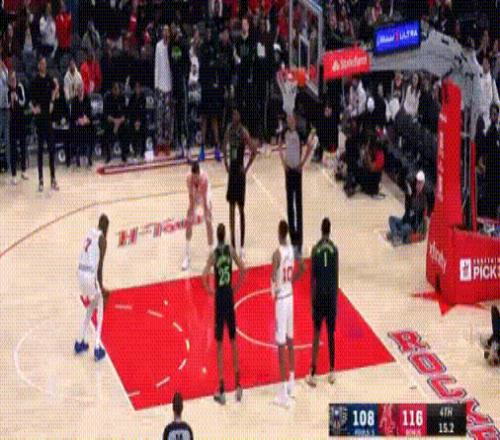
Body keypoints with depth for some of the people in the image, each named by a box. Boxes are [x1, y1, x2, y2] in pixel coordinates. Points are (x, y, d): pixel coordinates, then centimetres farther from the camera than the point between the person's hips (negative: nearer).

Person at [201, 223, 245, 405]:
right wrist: (237, 288, 11)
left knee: (220, 345, 2)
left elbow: (204, 276, -20)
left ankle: (221, 391, 2)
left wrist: (209, 289, -2)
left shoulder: (214, 254, -9)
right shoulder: (231, 250, -1)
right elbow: (243, 269, -1)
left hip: (219, 299, -3)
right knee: (233, 342, 15)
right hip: (230, 298, 3)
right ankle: (237, 385, 16)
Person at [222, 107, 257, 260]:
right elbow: (224, 145, 22)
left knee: (240, 208, -3)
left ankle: (242, 246, 1)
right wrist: (226, 161, 12)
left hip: (240, 172, -7)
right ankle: (233, 243, 18)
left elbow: (254, 151, -18)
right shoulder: (229, 129, 6)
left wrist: (246, 168, -15)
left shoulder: (243, 132, -15)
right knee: (231, 207, 10)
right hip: (231, 170, 7)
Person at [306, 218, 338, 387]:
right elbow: (336, 276, -1)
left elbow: (312, 276, -2)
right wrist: (336, 297, 8)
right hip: (331, 295, 0)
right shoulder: (335, 249, -4)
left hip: (319, 295, 0)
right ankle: (332, 372, 16)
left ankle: (313, 374, -3)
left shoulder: (315, 249, -4)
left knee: (317, 333, 2)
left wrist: (311, 297, 7)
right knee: (331, 333, 10)